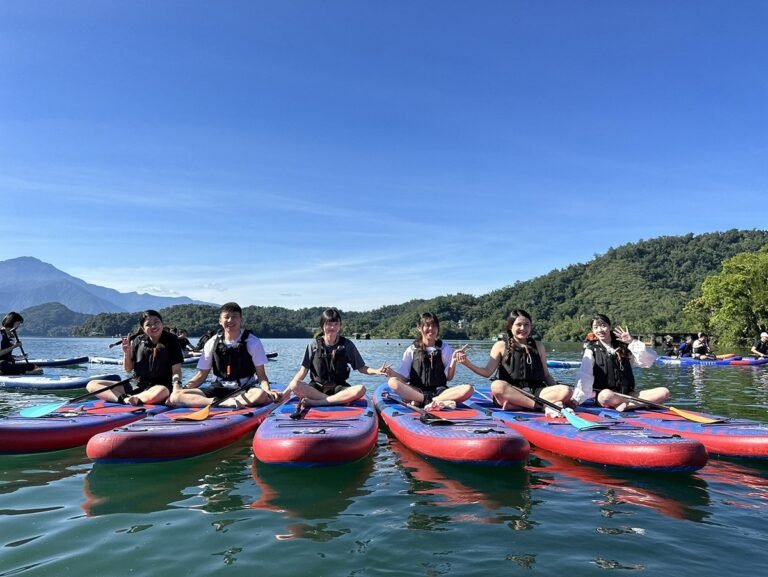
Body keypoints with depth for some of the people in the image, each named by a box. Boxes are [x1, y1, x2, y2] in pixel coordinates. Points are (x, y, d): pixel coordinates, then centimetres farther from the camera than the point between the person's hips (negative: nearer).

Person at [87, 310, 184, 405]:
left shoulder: (171, 341, -3)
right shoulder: (138, 340, 6)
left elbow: (176, 370, -7)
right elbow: (128, 369, 12)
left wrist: (176, 383, -28)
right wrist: (127, 353, -7)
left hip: (159, 386, -5)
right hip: (135, 384, 5)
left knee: (162, 392, -43)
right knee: (92, 385, -6)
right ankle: (124, 399, -27)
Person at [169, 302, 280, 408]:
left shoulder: (252, 342, -4)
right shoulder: (212, 343, 5)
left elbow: (261, 375, -5)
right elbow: (202, 374, 10)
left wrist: (268, 390, -26)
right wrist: (184, 388, -8)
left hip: (245, 389, -3)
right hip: (219, 389, 3)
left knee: (261, 395, -39)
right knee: (176, 396, -18)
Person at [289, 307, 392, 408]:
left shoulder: (347, 345, 5)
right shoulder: (314, 345, 4)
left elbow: (361, 367, 6)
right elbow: (303, 371, 2)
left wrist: (376, 371, -14)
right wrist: (287, 391, -11)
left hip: (339, 388, 1)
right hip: (316, 388, 0)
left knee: (360, 389, -31)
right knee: (294, 386, -31)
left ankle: (315, 402, -31)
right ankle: (341, 400, -30)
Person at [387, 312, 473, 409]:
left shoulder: (446, 349, 8)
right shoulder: (411, 350, 7)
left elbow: (449, 377, 5)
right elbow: (404, 377, 3)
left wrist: (454, 362, -11)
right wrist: (391, 372, -16)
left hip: (439, 391, 1)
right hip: (416, 391, -1)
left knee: (468, 389, -26)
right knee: (392, 382, -28)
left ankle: (420, 401, -30)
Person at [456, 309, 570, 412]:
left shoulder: (538, 346, 15)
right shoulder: (501, 346, 6)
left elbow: (546, 375, 20)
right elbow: (487, 372, -2)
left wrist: (557, 393, 7)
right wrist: (468, 363, -19)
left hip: (536, 392, 3)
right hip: (510, 392, -3)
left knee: (566, 391, -23)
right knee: (497, 385, -36)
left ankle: (514, 405, -30)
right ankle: (542, 406, -32)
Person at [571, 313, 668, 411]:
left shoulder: (623, 347, 11)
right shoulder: (592, 350, 2)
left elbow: (649, 360, 4)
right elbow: (585, 377, -9)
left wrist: (633, 342, -4)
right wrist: (576, 399, -22)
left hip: (627, 395, 4)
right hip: (602, 396, -4)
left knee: (664, 392, -14)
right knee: (606, 395, -39)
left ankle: (627, 405, -28)